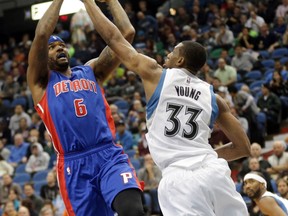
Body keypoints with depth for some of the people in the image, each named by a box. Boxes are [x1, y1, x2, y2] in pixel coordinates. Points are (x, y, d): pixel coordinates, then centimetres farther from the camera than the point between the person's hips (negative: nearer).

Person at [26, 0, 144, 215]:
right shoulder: (41, 81, 13)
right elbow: (41, 35, -4)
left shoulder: (91, 71, 22)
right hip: (75, 165, -1)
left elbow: (127, 33, 15)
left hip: (110, 155, 1)